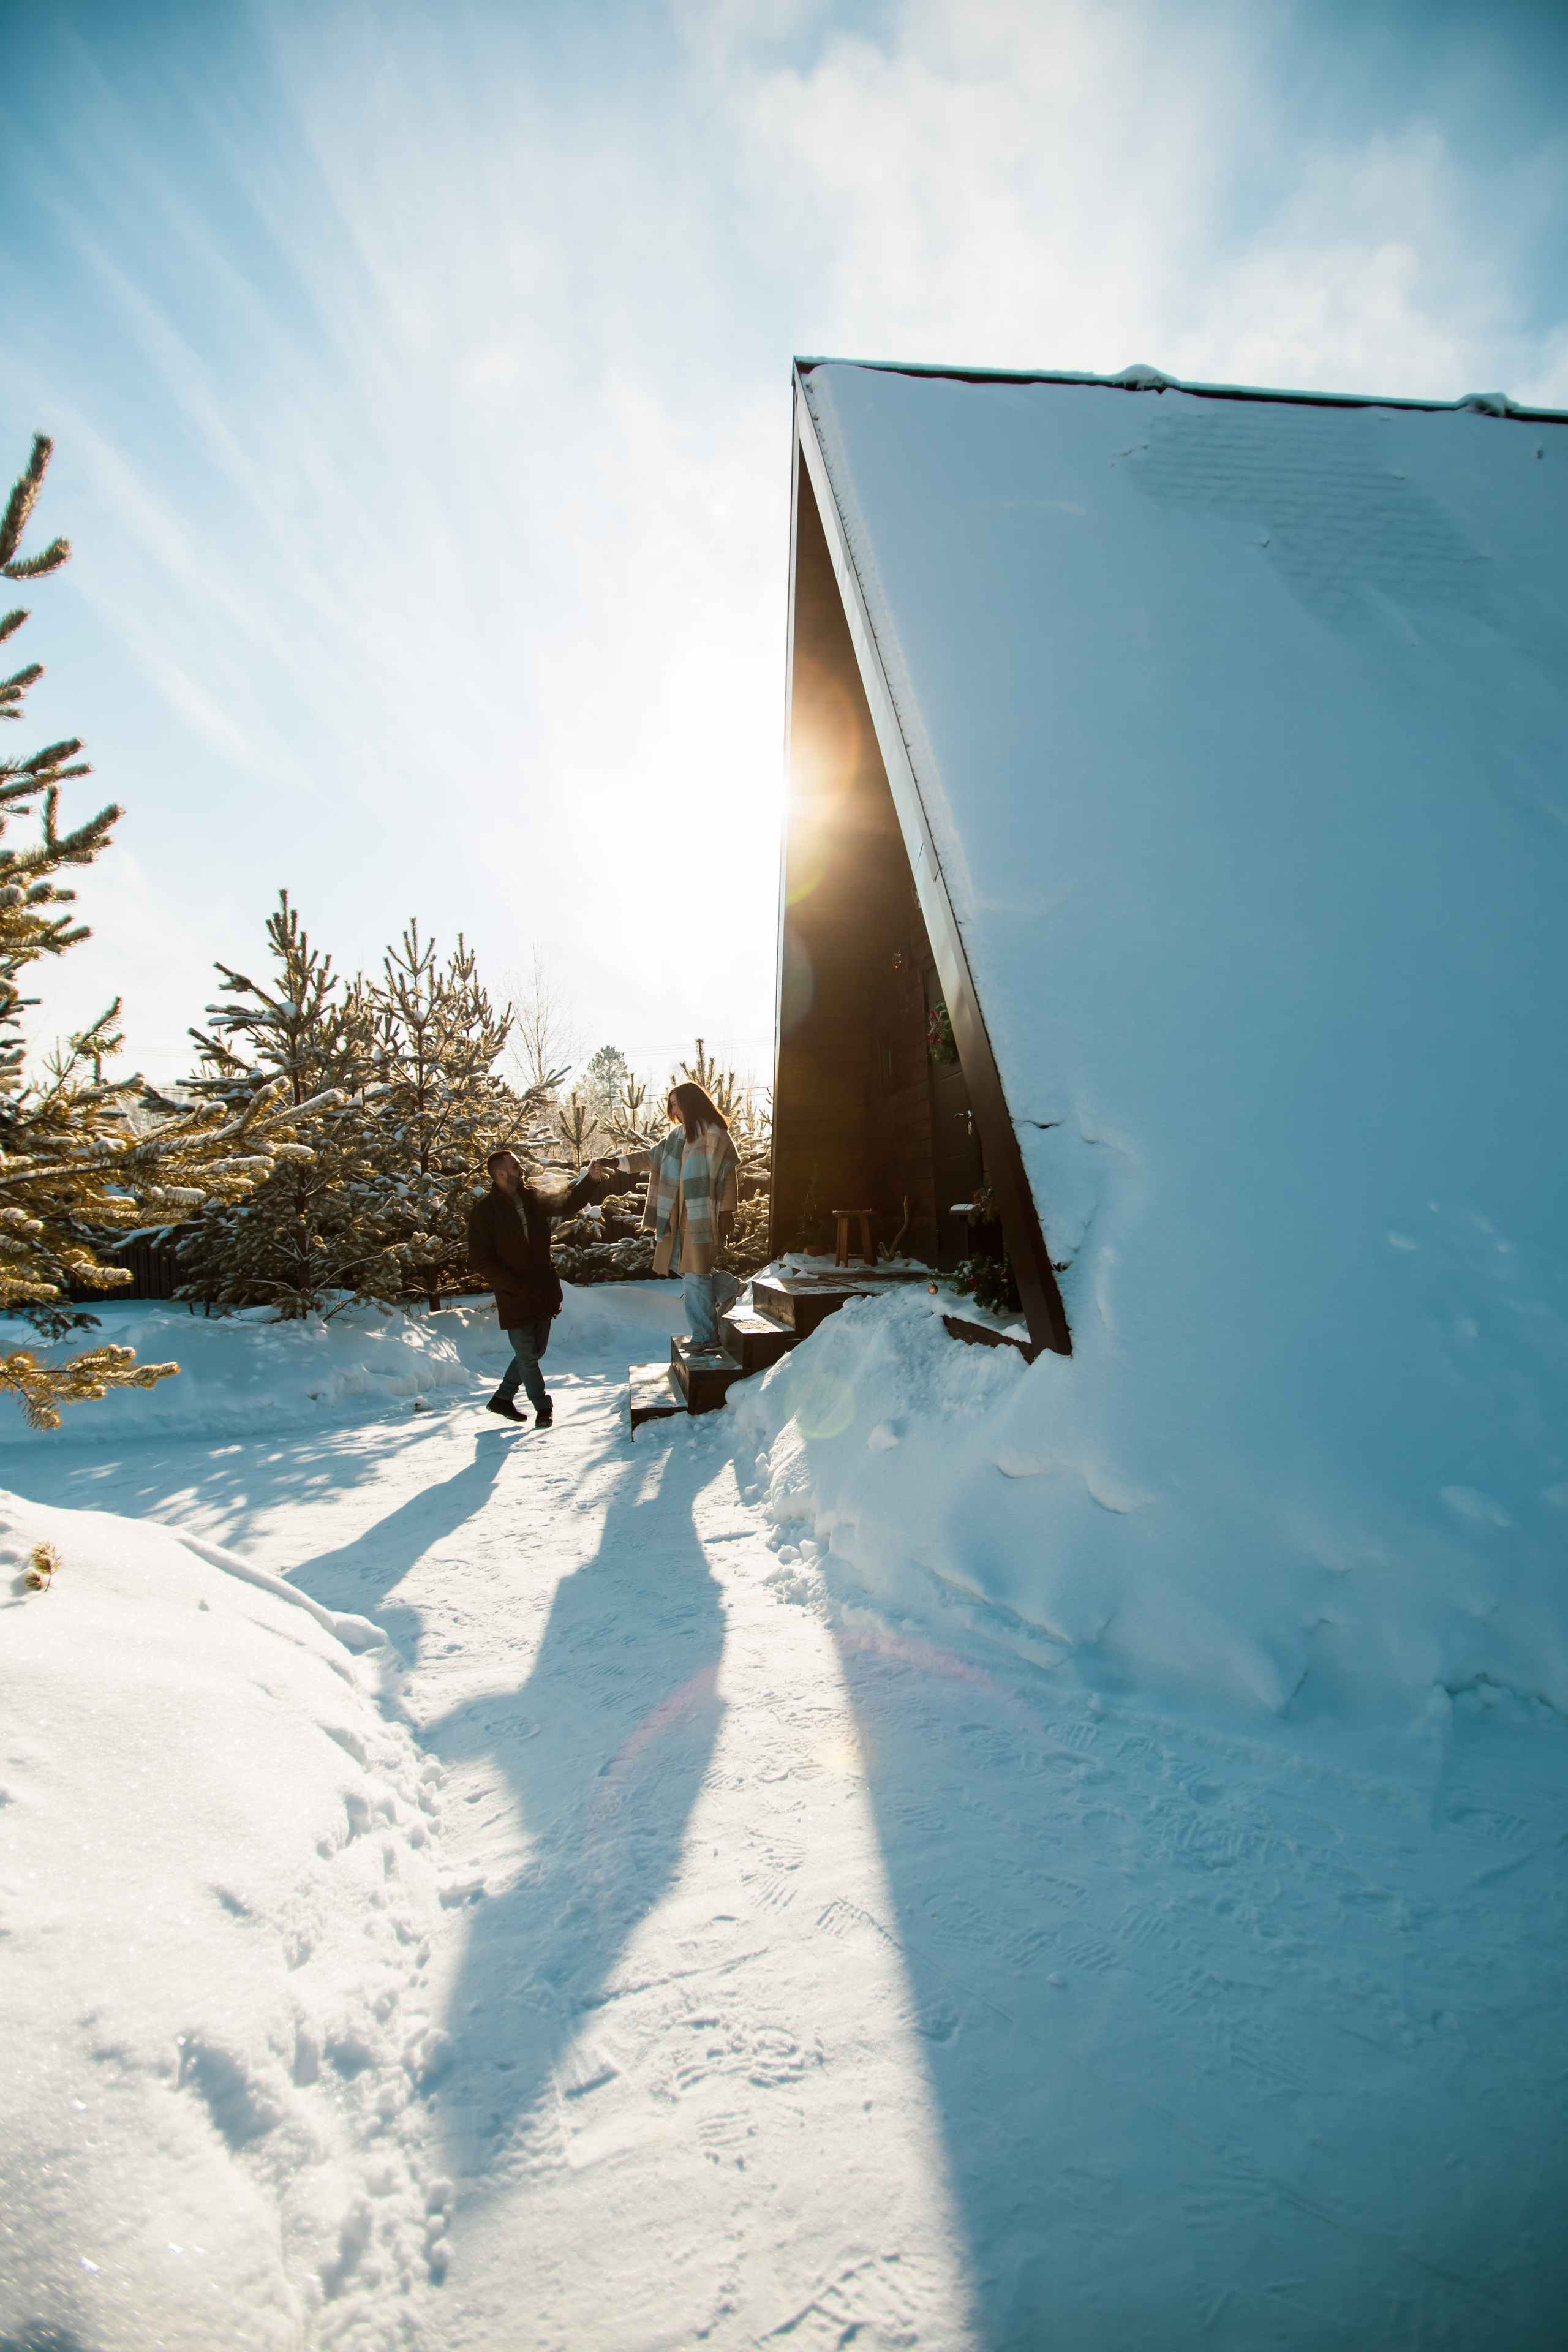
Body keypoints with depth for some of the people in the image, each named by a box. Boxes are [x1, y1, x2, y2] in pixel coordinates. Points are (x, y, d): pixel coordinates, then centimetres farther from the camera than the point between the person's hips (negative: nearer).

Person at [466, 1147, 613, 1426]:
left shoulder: (535, 1198, 4)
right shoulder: (483, 1212, -11)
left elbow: (567, 1204, 0)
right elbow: (480, 1260, -13)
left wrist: (591, 1180, -18)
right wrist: (517, 1286, -16)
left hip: (543, 1293, 6)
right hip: (515, 1299, -6)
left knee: (535, 1351, 16)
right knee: (527, 1356, 4)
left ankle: (502, 1398, 33)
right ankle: (543, 1406, 22)